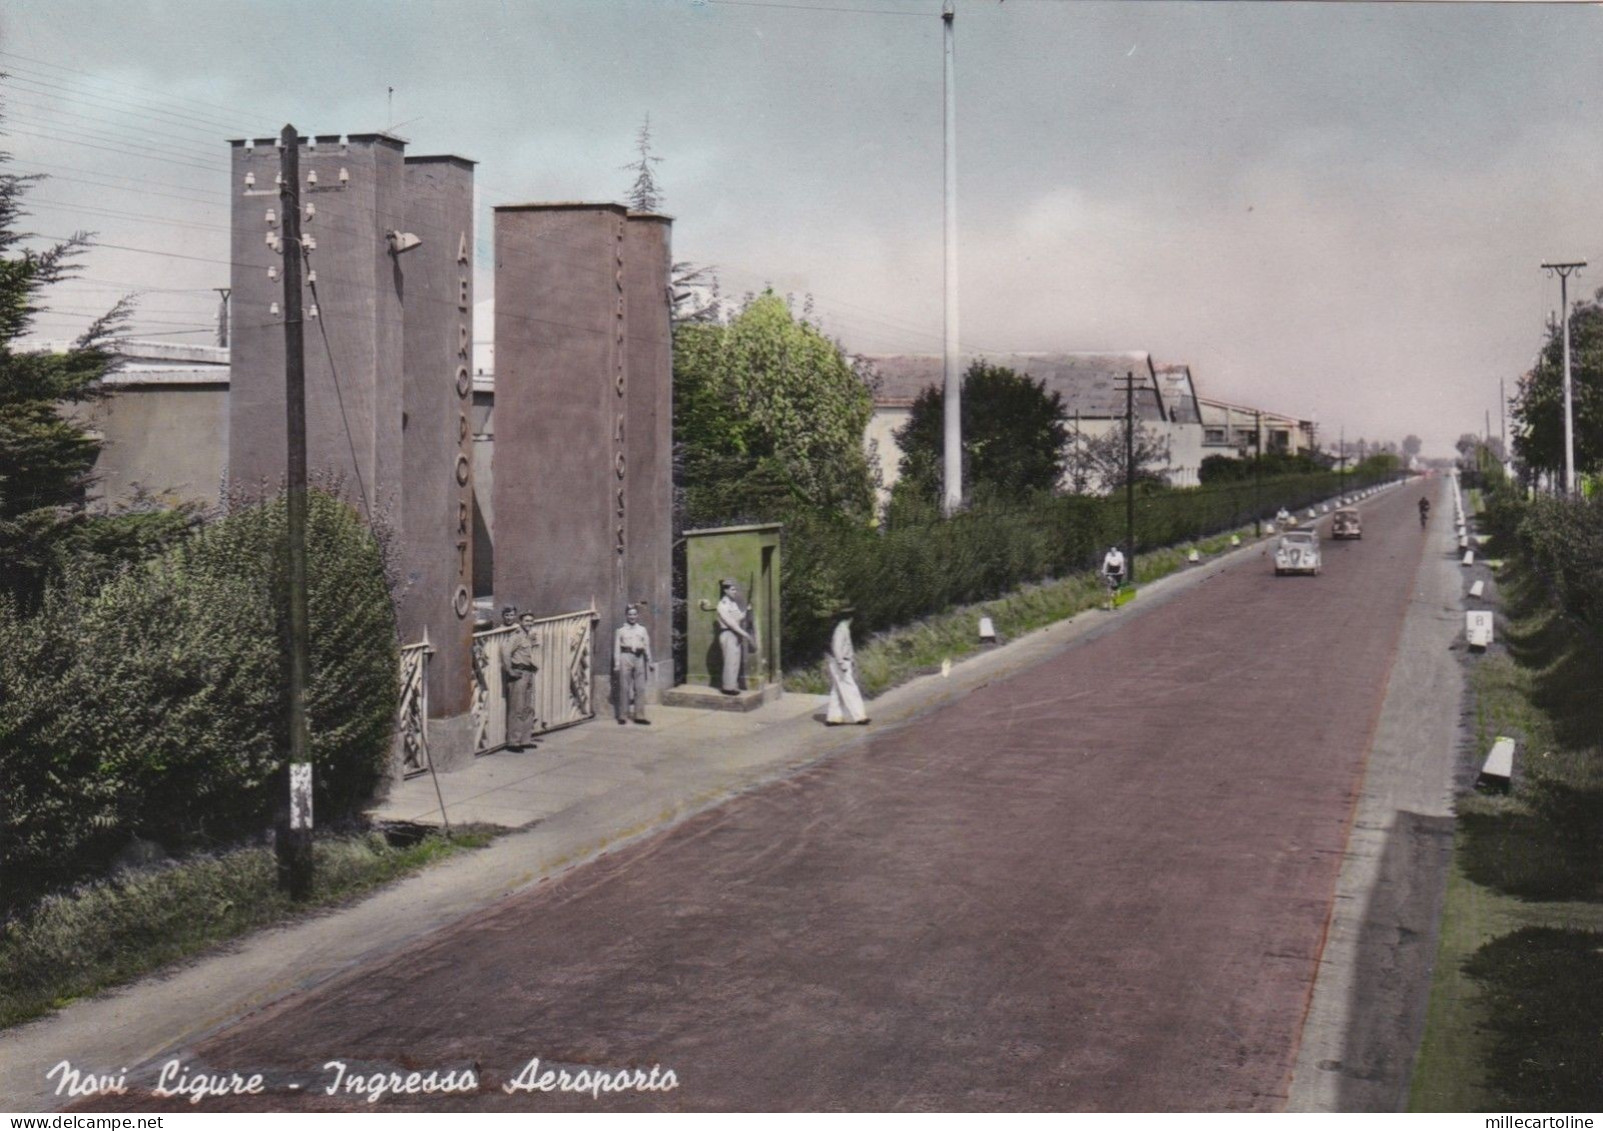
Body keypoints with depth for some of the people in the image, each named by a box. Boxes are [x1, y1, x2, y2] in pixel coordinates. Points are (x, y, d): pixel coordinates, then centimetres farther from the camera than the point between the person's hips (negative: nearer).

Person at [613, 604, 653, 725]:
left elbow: (647, 646, 15)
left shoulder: (642, 630, 13)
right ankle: (623, 715, 5)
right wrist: (617, 664, -4)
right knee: (624, 688, -1)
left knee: (640, 688, 2)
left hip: (639, 658, 3)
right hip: (626, 657, -3)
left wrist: (649, 662, 13)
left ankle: (639, 715, 7)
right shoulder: (621, 630, 5)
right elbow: (617, 648, 1)